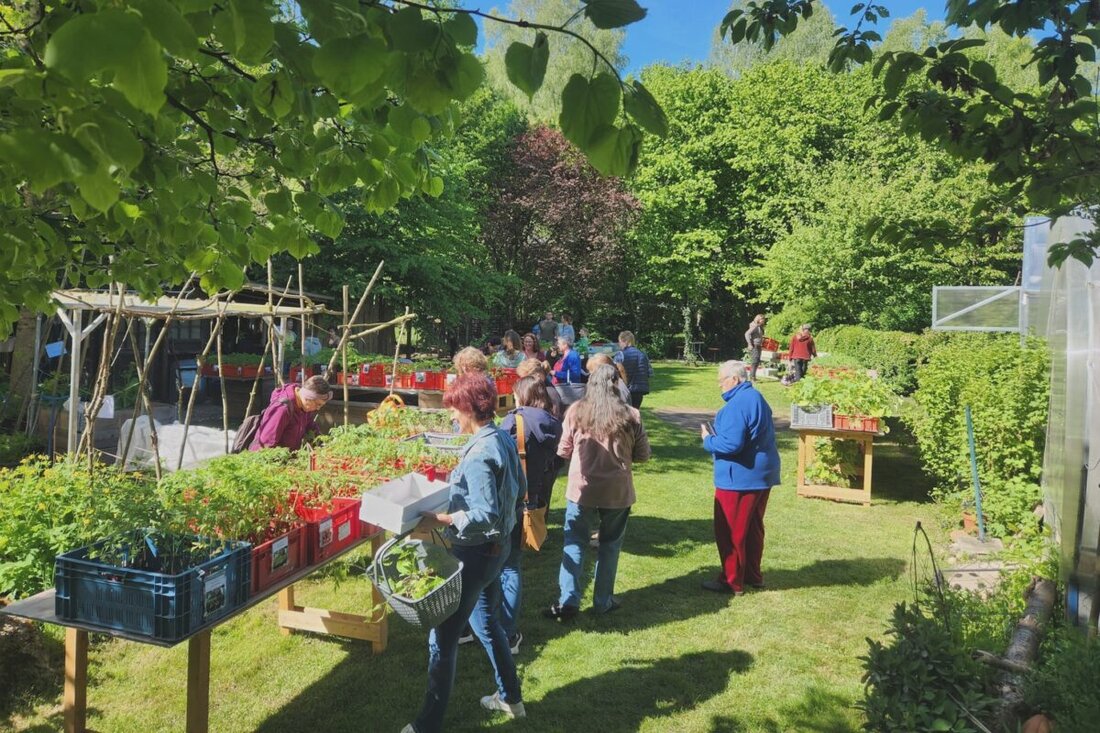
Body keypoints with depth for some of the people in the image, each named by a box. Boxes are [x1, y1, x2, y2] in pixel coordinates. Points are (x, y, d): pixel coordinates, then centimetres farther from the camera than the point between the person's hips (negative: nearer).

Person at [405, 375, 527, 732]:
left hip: (475, 554, -10)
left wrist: (439, 520, -28)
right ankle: (510, 697, 40)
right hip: (498, 546, 10)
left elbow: (486, 516, -30)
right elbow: (520, 488, 13)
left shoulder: (479, 455, -26)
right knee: (485, 619, 26)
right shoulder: (504, 439, 1)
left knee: (443, 638, 3)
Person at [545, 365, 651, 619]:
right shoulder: (631, 415, -8)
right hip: (617, 491, 1)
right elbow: (642, 455, 2)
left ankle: (567, 602, 9)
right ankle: (603, 601, 25)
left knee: (574, 544, 9)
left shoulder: (576, 411, -7)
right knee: (609, 545, 15)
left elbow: (563, 451, 1)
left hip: (582, 489, 0)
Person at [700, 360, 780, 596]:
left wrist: (708, 440, -8)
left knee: (729, 532, 2)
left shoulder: (737, 405, -20)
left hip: (739, 478, -10)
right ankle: (752, 576, 29)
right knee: (753, 528, 18)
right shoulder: (758, 398, 11)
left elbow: (730, 444, -27)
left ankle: (732, 582, 10)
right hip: (763, 474, 10)